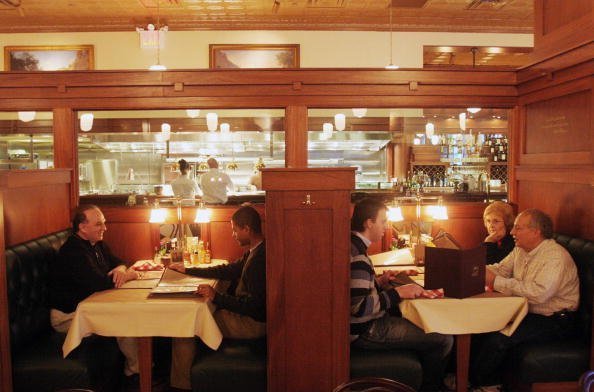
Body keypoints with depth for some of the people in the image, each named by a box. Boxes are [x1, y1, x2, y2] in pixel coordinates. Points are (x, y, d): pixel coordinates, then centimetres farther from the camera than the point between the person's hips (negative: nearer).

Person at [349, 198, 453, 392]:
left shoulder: (352, 244, 8)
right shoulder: (357, 256, -24)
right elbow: (359, 307, -28)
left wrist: (378, 281, 6)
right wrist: (397, 292, -21)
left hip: (366, 322, 11)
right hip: (366, 330, -11)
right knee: (444, 339, -10)